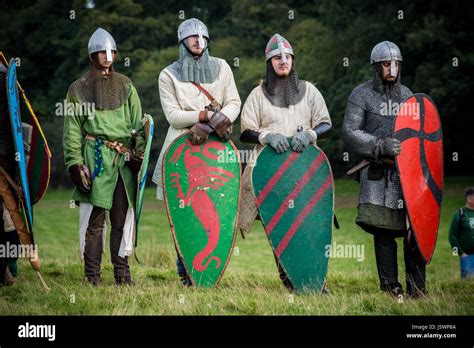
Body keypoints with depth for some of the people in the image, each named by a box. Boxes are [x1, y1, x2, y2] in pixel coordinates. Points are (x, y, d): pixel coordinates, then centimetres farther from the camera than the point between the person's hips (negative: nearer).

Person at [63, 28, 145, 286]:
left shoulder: (125, 85, 16)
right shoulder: (79, 88, 8)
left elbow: (138, 123, 14)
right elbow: (72, 129, 5)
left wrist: (139, 154, 3)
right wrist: (75, 162, -4)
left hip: (124, 158, 3)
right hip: (95, 156, -3)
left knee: (123, 216, 3)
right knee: (94, 217, -4)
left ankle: (122, 272, 10)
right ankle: (92, 274, 1)